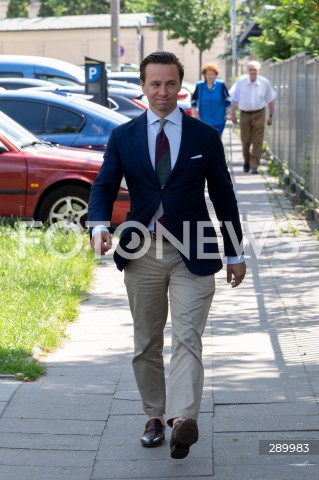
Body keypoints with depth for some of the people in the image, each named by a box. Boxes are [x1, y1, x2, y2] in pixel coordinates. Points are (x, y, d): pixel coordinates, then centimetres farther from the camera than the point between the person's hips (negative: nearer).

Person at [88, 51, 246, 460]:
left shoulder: (205, 136, 3)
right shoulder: (123, 137, 4)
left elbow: (223, 196, 7)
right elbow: (104, 186, -1)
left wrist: (235, 254, 8)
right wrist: (99, 225, -23)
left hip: (192, 254, -2)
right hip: (141, 253, 2)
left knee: (187, 337, -15)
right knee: (146, 343, 10)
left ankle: (183, 419, -26)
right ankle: (154, 417, 23)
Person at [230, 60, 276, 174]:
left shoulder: (265, 83, -4)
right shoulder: (241, 81, -5)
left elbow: (271, 100, 7)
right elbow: (234, 98, 5)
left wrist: (270, 116, 7)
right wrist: (233, 113, 2)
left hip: (259, 114, 0)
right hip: (245, 114, 0)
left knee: (257, 142, -6)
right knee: (245, 141, 6)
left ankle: (254, 166, -5)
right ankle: (246, 161, 32)